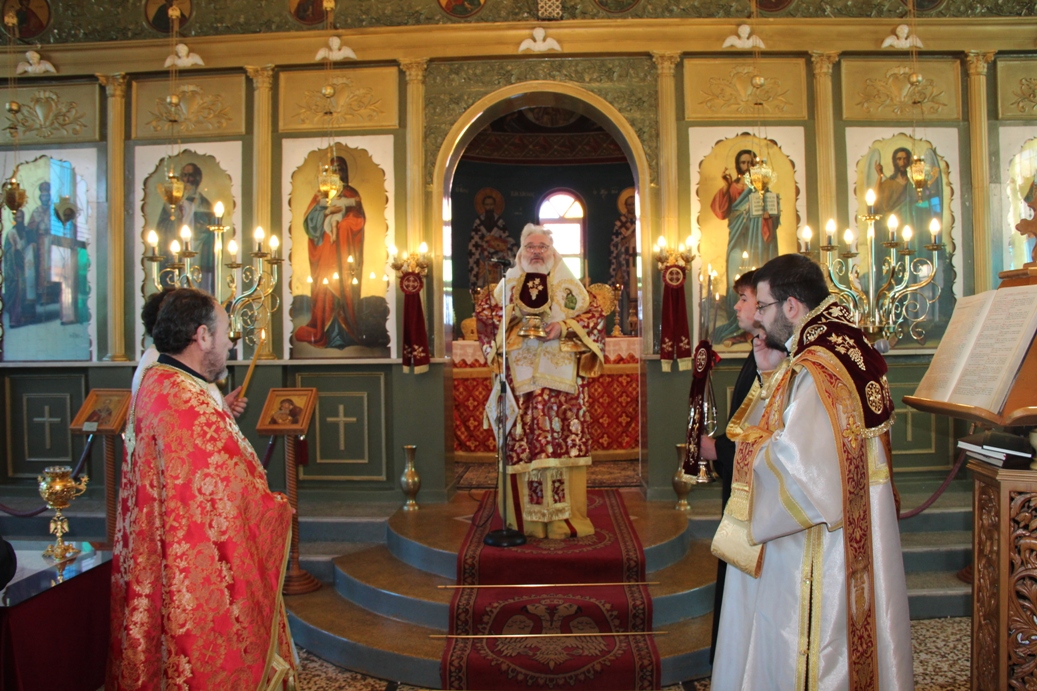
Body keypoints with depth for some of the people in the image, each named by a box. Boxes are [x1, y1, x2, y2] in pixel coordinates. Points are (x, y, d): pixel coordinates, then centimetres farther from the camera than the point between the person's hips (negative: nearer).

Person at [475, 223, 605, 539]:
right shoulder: (508, 283, 15)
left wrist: (564, 327, -11)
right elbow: (484, 311, 10)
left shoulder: (568, 284, 11)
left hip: (561, 376, 0)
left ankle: (565, 514, 3)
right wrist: (514, 322, -6)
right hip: (520, 376, 1)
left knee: (563, 439, -4)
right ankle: (524, 516, 4)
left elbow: (594, 314, 5)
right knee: (522, 442, -3)